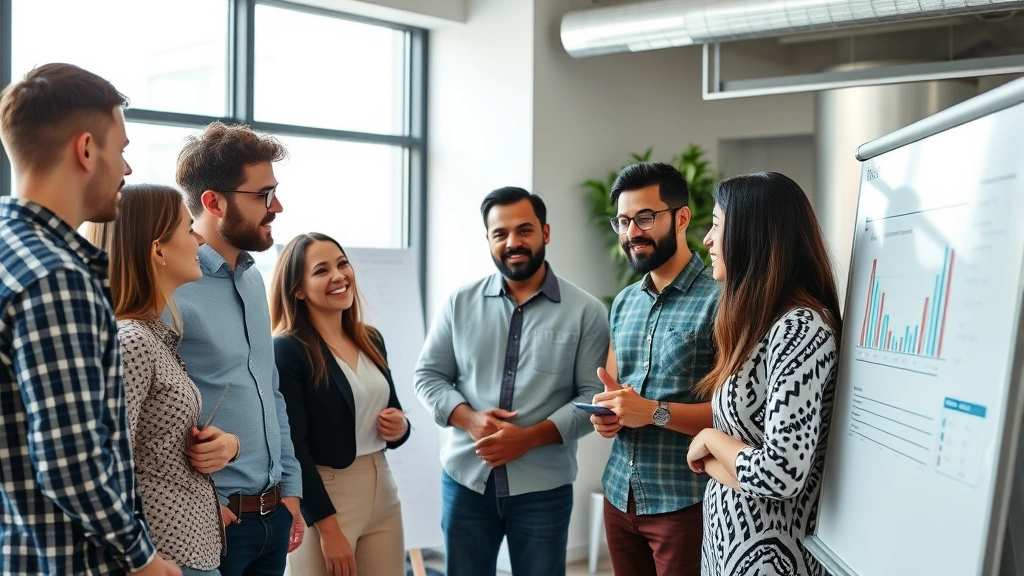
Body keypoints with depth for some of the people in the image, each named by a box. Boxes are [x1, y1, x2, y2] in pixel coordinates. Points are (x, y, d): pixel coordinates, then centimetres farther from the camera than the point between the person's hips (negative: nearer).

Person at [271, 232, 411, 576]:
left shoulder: (371, 340, 7)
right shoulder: (287, 350, -13)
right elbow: (293, 448, -16)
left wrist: (399, 428, -5)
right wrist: (328, 527, -18)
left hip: (382, 493, 6)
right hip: (321, 499, -6)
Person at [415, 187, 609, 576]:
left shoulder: (585, 311, -3)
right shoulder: (461, 304, 5)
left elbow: (595, 397, -6)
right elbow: (427, 376, 6)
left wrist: (530, 437, -17)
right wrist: (469, 419, -12)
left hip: (543, 488, -2)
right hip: (466, 480, 2)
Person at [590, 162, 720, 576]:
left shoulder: (717, 301, -12)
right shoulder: (623, 302, 12)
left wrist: (655, 412, -24)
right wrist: (605, 413, -2)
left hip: (684, 500, -6)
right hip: (620, 494, 7)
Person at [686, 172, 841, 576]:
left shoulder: (800, 328, -22)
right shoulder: (758, 323, 6)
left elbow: (781, 475, -28)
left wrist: (710, 439, -12)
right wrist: (720, 461, -12)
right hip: (727, 538, 8)